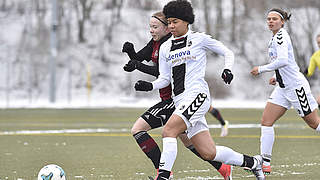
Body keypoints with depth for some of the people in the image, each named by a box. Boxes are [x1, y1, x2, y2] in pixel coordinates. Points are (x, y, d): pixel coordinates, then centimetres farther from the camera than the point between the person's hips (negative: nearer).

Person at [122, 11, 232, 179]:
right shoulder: (156, 42, 12)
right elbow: (138, 58, 10)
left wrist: (138, 66, -29)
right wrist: (130, 51, -11)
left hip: (174, 99, -10)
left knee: (137, 129, -12)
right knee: (187, 140, 20)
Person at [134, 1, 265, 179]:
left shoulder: (199, 39, 4)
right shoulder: (165, 48, 18)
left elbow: (228, 53, 12)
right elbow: (165, 78, 19)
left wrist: (228, 69, -6)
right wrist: (150, 86, 0)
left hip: (197, 94, -6)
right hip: (180, 101, 6)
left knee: (169, 130, -27)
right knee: (209, 153, 2)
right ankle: (252, 162, 22)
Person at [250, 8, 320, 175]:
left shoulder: (280, 36, -14)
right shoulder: (275, 37, 15)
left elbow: (283, 60, -27)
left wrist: (261, 69, -19)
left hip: (296, 86, -9)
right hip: (283, 88, 9)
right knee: (266, 121, -3)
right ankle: (265, 163, -5)